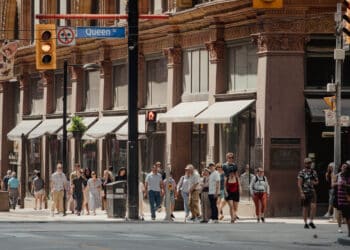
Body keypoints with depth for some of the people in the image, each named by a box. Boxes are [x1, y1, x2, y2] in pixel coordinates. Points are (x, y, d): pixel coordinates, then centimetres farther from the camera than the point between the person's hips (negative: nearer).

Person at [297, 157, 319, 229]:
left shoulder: (313, 172, 10)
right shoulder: (301, 173, -4)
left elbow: (317, 181, 20)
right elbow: (299, 184, -9)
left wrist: (314, 183, -5)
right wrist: (301, 193, -18)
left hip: (312, 192, 3)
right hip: (304, 192, -3)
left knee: (313, 206, -13)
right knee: (305, 208, 3)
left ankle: (311, 221, 0)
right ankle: (305, 223, 12)